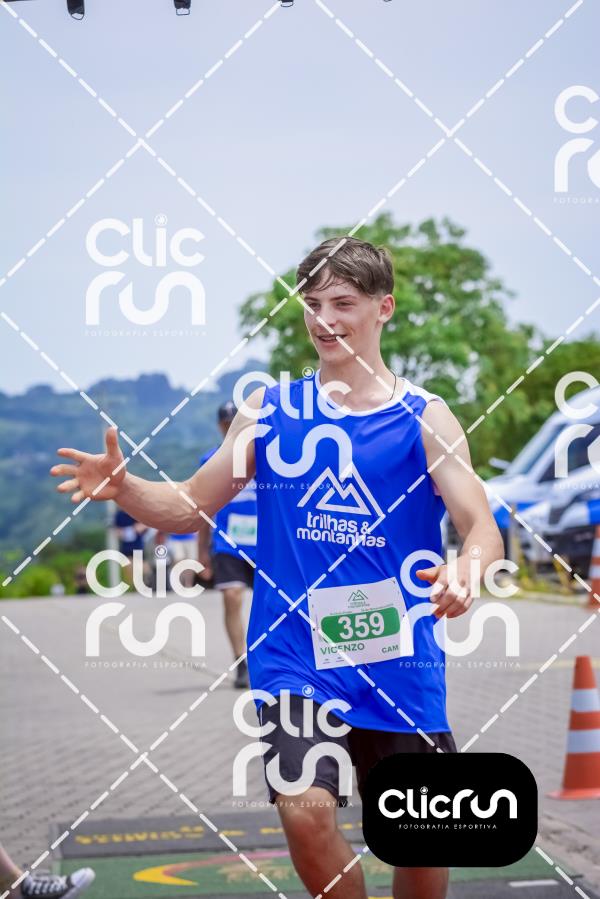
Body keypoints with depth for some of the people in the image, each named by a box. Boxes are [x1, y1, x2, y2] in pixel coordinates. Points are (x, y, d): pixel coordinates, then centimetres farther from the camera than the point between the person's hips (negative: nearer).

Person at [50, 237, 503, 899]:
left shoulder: (424, 417, 0)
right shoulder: (269, 409, 5)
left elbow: (481, 528, -10)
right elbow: (187, 506, 9)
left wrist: (465, 571, -33)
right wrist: (122, 487, -12)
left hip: (400, 668, 0)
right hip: (295, 660, 0)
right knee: (307, 809, -22)